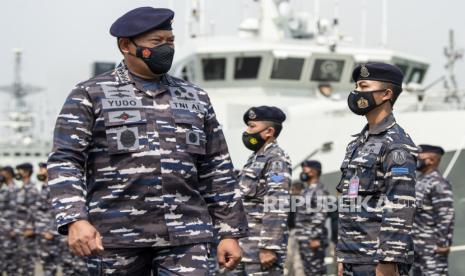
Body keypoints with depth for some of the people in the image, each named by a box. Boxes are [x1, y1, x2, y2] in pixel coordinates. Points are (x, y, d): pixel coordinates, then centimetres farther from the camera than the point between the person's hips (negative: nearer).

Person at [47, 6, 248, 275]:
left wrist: (230, 232, 10)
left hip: (185, 236, 2)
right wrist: (75, 220, -21)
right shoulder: (91, 95, 4)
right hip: (116, 237, -2)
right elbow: (64, 162, -5)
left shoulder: (196, 98, 15)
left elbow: (217, 171, 16)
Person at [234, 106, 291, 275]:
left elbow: (277, 209, -18)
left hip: (263, 246, -10)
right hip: (246, 248, 10)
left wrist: (269, 247, -24)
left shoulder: (276, 160, -9)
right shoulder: (255, 158, 20)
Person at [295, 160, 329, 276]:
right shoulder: (308, 191, 19)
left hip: (313, 239, -10)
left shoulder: (320, 191, -12)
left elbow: (321, 215, -20)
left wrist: (316, 239, -25)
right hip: (305, 240, 10)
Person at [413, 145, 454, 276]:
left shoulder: (438, 184, -16)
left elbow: (446, 216, -21)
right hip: (418, 245, 10)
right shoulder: (421, 180, 15)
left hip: (433, 246, -10)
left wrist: (442, 243, -22)